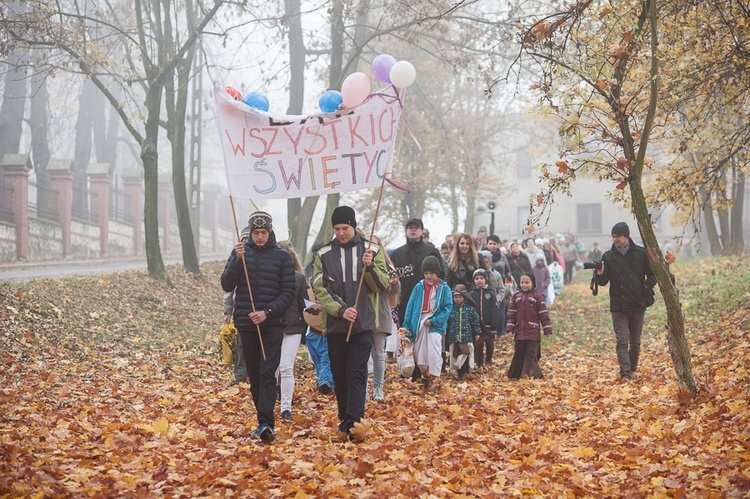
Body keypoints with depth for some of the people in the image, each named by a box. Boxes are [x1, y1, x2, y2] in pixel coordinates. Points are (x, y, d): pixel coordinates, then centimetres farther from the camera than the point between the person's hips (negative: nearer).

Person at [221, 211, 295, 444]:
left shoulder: (282, 256, 3)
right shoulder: (240, 252, 7)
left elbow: (288, 293, 1)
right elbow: (227, 285, 1)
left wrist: (268, 312, -13)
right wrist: (237, 261, -14)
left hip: (272, 324, -2)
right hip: (246, 324, 3)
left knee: (268, 374, -13)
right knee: (254, 376, 8)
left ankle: (266, 423, -23)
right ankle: (264, 422, 16)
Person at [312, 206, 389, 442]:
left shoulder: (372, 251, 5)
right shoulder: (323, 255, 5)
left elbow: (381, 286, 2)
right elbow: (320, 290, 0)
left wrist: (370, 267, -16)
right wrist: (340, 309, -15)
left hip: (363, 325, -2)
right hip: (335, 325, 2)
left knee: (357, 374, -10)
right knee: (339, 375, 8)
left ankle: (352, 423, -17)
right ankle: (345, 419, 21)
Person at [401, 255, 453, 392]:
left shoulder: (444, 288, -2)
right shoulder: (419, 287, 6)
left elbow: (448, 308, -7)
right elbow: (410, 307, 5)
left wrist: (434, 321, -15)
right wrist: (407, 326, -1)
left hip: (435, 325, -3)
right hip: (419, 325, 4)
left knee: (434, 353, -14)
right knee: (419, 354, 9)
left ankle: (435, 380, -5)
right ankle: (425, 375, 32)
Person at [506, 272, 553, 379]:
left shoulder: (538, 297, -2)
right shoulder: (516, 296, 7)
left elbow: (544, 314, -2)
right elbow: (511, 313, 8)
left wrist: (547, 329, -4)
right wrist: (510, 328, 1)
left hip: (533, 333, -3)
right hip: (519, 332, 3)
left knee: (531, 354, -5)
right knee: (519, 354, 7)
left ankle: (531, 374, -4)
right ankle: (517, 374, 13)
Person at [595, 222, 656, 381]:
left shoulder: (640, 253, 3)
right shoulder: (608, 256, 4)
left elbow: (652, 275, 9)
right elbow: (603, 282, 3)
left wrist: (645, 289, -8)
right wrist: (600, 274, -19)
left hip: (637, 305, 1)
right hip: (618, 306, -1)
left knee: (635, 342, 10)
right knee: (622, 342, -10)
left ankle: (632, 369, 27)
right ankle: (625, 373, -16)